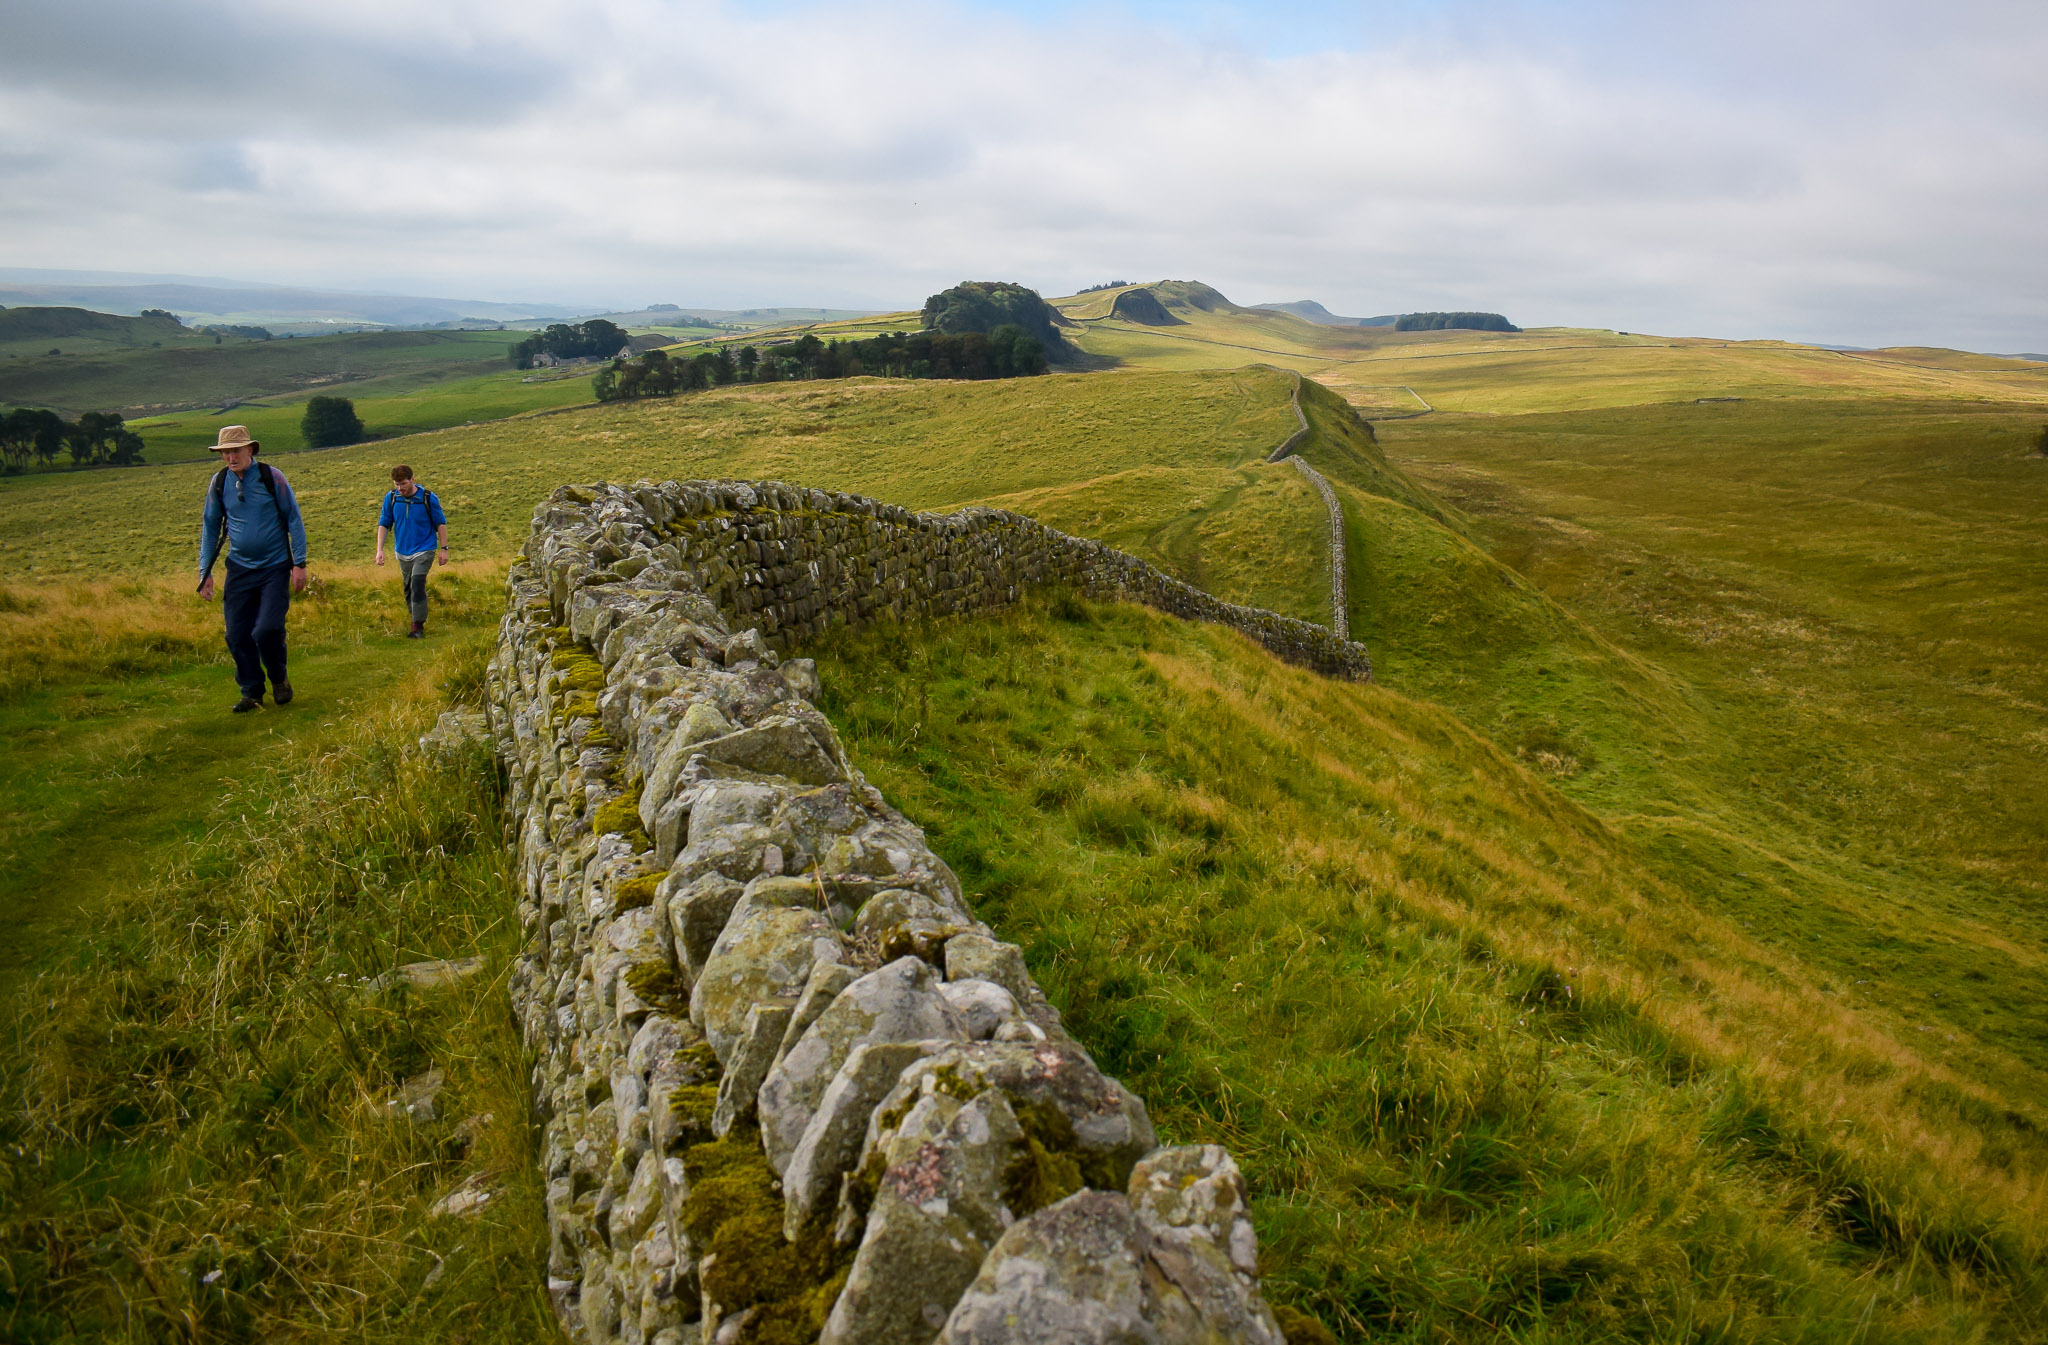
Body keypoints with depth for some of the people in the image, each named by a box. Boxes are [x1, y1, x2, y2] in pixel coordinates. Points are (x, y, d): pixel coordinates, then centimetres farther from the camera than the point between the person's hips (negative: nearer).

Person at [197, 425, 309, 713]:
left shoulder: (271, 477, -7)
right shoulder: (218, 483, 2)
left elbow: (294, 520, -2)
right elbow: (210, 527, 13)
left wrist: (299, 563, -7)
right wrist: (205, 571, 10)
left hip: (275, 568, -3)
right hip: (240, 568, 4)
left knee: (267, 630, -14)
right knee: (237, 635, 1)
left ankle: (279, 679, 14)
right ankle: (251, 693, 17)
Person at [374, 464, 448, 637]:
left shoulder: (428, 497, -11)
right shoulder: (391, 497, -4)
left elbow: (441, 523, -2)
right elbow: (383, 524, 4)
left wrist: (444, 548, -3)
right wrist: (379, 549, -4)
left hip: (424, 549, -4)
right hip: (402, 551, 4)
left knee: (417, 584, -18)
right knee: (408, 588, 14)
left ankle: (418, 626, -17)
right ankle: (416, 618, 31)